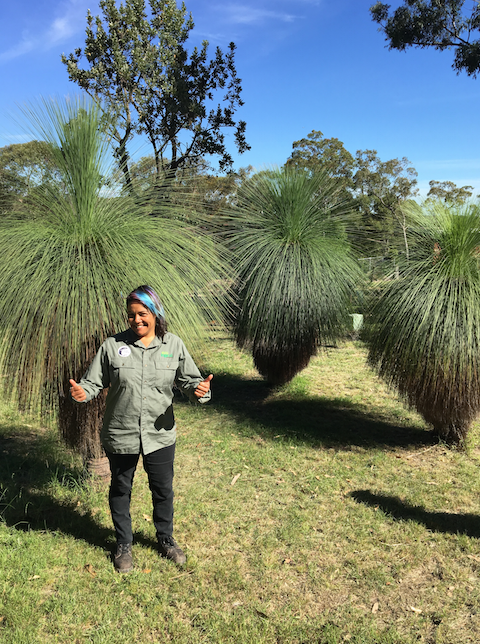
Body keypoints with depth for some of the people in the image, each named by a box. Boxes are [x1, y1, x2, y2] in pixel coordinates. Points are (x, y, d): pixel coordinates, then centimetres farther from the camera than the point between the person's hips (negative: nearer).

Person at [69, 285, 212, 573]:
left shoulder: (174, 345, -4)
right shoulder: (113, 346, -6)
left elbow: (190, 379, 0)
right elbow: (95, 381, -1)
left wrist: (200, 389, -22)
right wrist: (82, 392, -23)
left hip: (160, 434, 1)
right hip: (120, 436, 0)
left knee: (164, 490, 17)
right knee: (121, 490, 17)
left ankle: (166, 540, 43)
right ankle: (124, 544, 41)